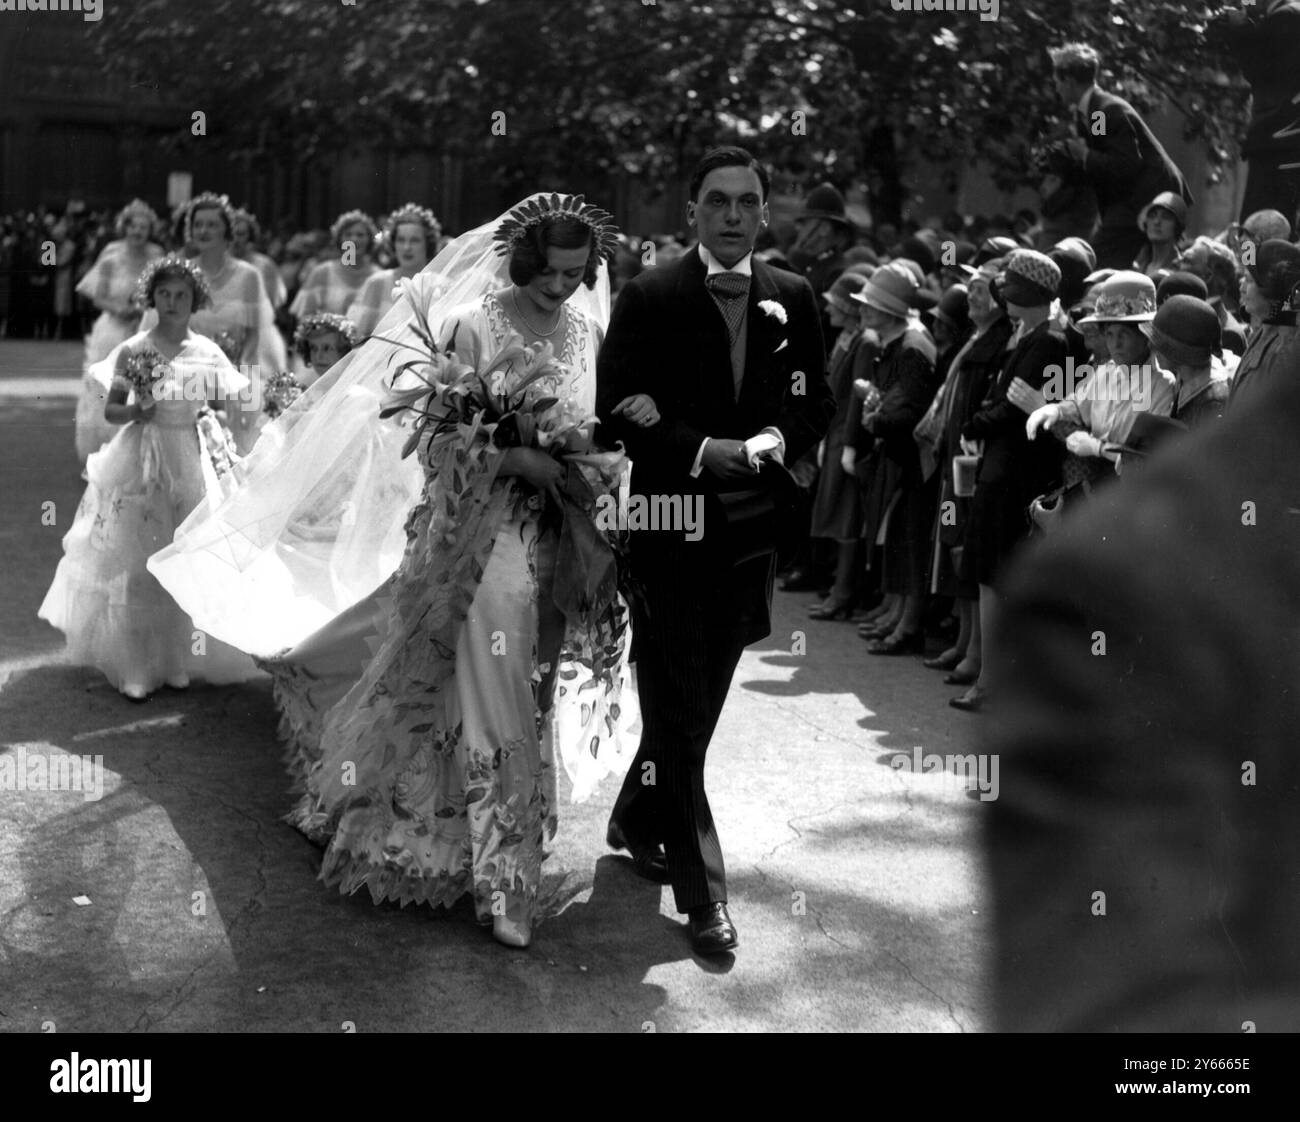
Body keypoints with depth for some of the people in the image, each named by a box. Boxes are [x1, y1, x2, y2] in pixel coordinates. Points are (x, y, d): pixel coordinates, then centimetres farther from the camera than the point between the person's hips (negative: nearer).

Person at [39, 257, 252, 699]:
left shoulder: (206, 351, 4)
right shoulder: (134, 350, -1)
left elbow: (227, 403, 7)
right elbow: (110, 409, 2)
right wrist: (137, 411, -16)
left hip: (194, 459, 2)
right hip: (144, 460, -2)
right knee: (136, 561, -3)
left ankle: (176, 660, 16)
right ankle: (135, 666, 4)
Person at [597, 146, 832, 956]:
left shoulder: (794, 300, 5)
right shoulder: (649, 298, -6)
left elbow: (818, 402, 7)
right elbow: (620, 411, -9)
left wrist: (776, 440, -13)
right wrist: (703, 450, -21)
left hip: (750, 528, 4)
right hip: (670, 523, -4)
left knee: (697, 703, 17)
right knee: (681, 711, -1)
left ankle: (638, 820, 40)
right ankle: (702, 891, 7)